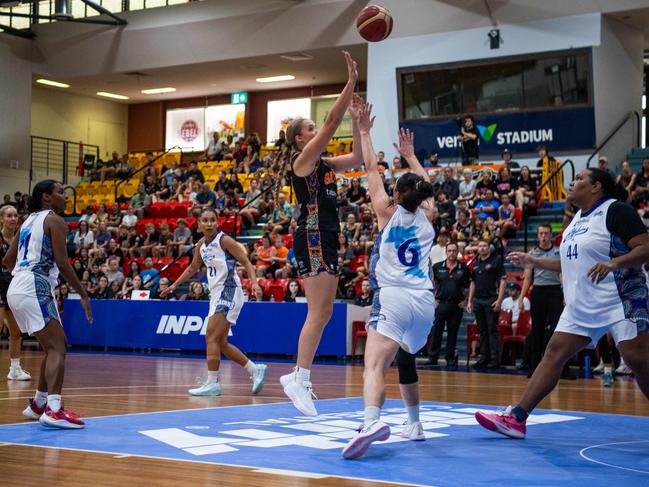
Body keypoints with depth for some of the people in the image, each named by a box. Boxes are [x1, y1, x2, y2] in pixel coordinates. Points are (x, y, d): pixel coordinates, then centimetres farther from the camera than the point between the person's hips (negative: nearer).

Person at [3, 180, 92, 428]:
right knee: (57, 348, -14)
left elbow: (8, 260, 25)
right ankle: (53, 410, -28)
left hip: (17, 288, 9)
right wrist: (83, 295, -7)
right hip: (35, 288, -9)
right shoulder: (54, 221, -4)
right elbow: (62, 264, -12)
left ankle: (38, 404, 27)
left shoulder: (29, 221, 21)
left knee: (53, 346, 20)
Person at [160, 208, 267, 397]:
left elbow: (246, 262, -13)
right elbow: (192, 268, 27)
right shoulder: (201, 245, 11)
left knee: (212, 338, -14)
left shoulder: (224, 240, -11)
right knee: (220, 343, 11)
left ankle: (212, 383, -11)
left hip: (228, 293, -9)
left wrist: (254, 282, -28)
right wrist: (174, 285, 29)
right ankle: (255, 369, 19)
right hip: (217, 295, 9)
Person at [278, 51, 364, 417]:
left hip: (327, 241, 9)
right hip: (312, 239, -9)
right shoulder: (302, 161, -7)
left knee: (323, 313, 9)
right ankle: (300, 379, -8)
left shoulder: (325, 164, 17)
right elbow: (332, 123, -14)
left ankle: (298, 377, 12)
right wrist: (351, 83, -14)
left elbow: (358, 158, 17)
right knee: (318, 313, -11)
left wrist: (357, 120, 9)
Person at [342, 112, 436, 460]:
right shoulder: (426, 216, 14)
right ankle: (413, 426, 35)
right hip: (425, 301, 6)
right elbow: (427, 186, 35)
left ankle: (372, 420, -46)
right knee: (405, 359, 28)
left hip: (394, 298, -5)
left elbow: (372, 168, 12)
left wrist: (364, 131, 23)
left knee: (375, 364, -21)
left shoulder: (388, 212, 5)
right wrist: (410, 155, 46)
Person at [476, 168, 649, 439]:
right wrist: (533, 261, 25)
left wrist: (613, 262, -32)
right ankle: (516, 418, 1)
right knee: (554, 354, 2)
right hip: (582, 305, 8)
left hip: (620, 302, -8)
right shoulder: (577, 218, 17)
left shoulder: (617, 210, -8)